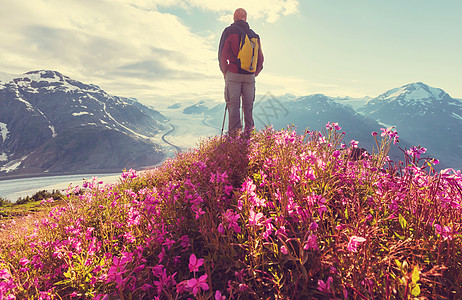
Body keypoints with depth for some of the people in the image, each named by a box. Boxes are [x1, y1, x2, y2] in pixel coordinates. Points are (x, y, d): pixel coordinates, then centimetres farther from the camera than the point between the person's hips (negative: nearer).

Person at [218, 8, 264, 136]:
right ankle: (249, 128, 9)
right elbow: (260, 57, 15)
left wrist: (224, 71, 7)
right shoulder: (254, 34, 16)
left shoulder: (229, 31, 3)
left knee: (233, 103, -3)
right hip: (250, 75, 4)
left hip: (233, 74, -3)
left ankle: (234, 130, -10)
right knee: (248, 105, 10)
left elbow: (222, 53, -3)